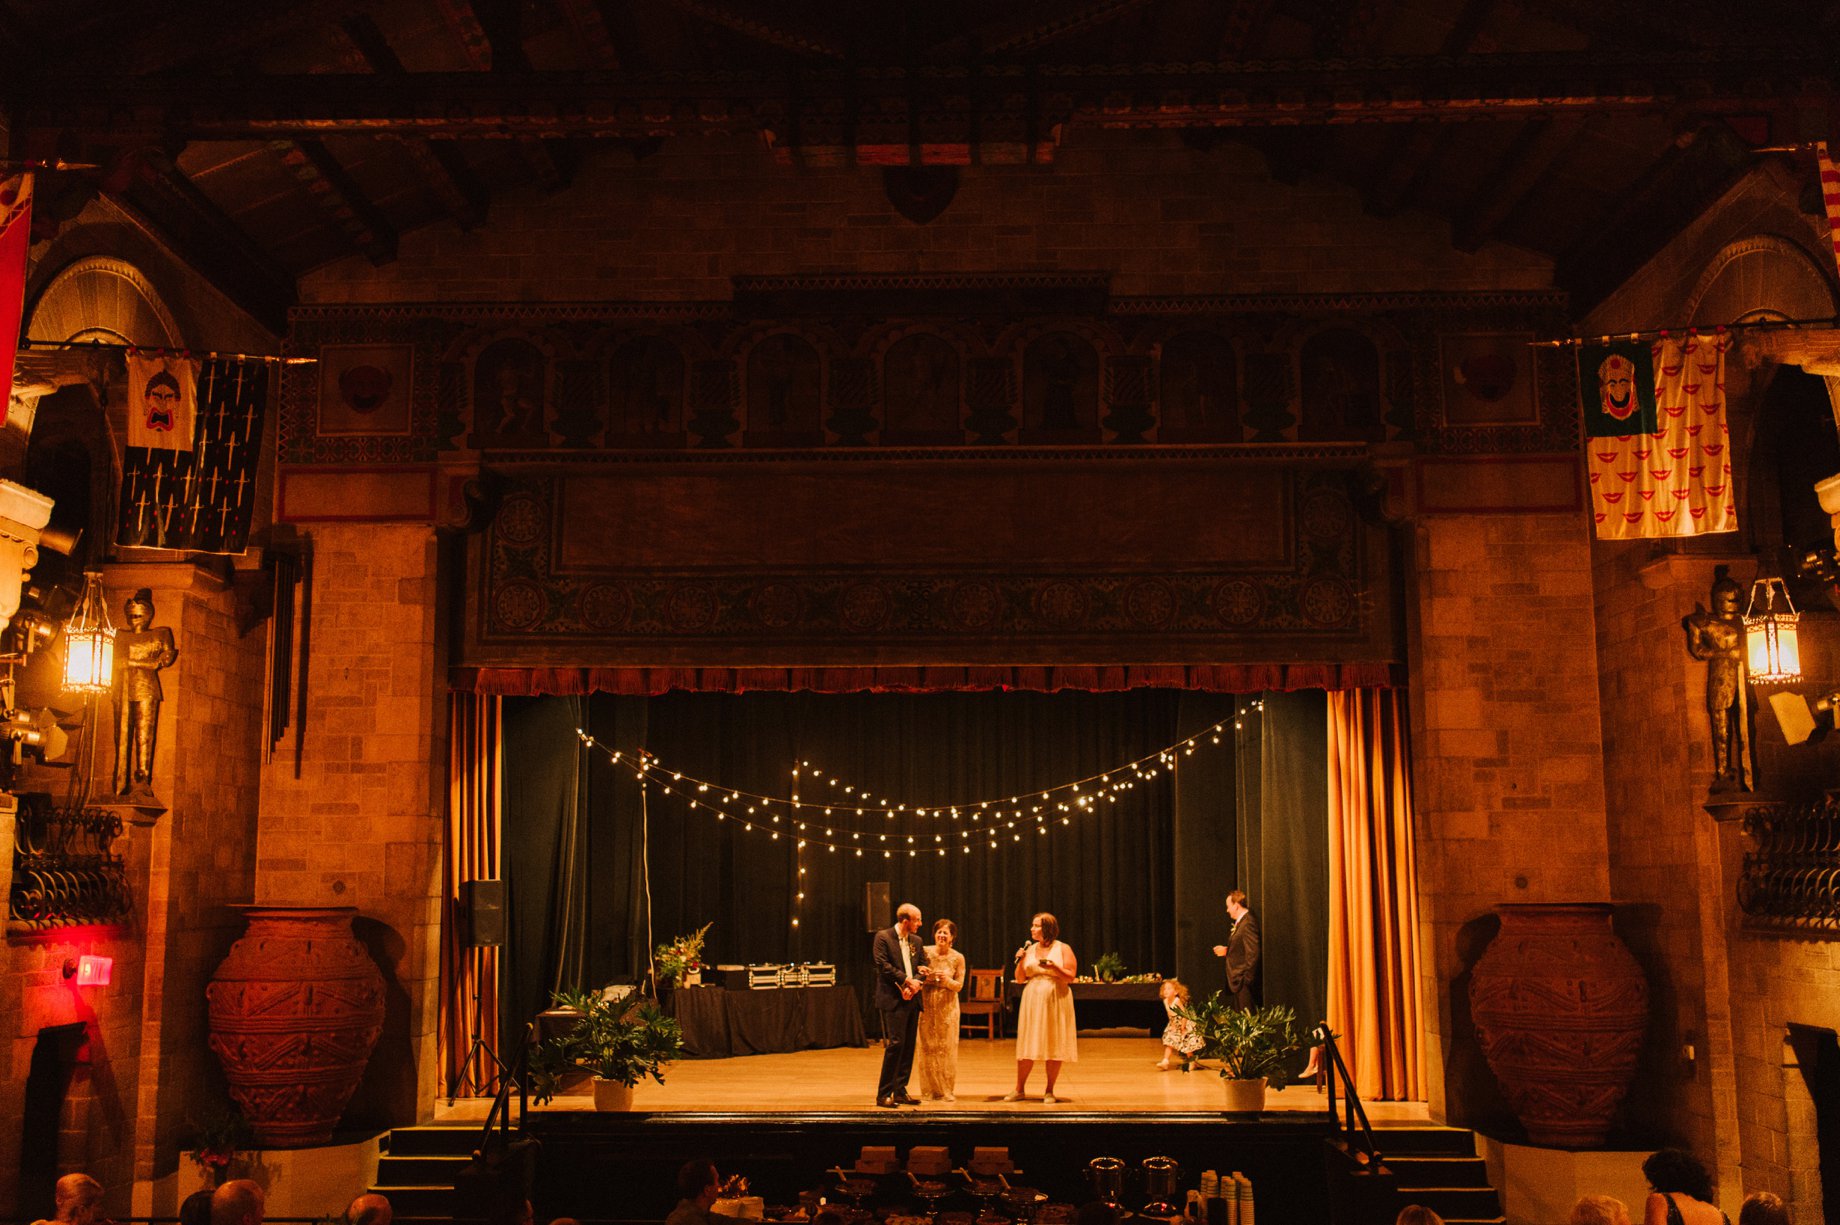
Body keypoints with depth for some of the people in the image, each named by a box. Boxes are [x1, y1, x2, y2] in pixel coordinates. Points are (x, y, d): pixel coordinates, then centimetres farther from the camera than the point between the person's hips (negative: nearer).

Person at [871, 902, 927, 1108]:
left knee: (908, 1046, 7)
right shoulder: (883, 937, -5)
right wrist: (906, 980, -14)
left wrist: (916, 982, -8)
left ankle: (900, 1091, 14)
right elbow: (883, 965, -13)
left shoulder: (916, 941, 15)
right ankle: (883, 1094, -6)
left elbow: (924, 966, 12)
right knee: (896, 1043, -12)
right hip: (893, 999, -7)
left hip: (912, 999, 7)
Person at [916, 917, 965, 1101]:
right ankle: (929, 1090, 11)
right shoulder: (926, 952, 0)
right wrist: (923, 977, -16)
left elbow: (959, 985, -2)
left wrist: (946, 980, -20)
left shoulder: (958, 958, -2)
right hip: (927, 1004, 1)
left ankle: (948, 1091, 10)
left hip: (947, 1006, -1)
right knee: (927, 1047, 2)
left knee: (947, 1048, 2)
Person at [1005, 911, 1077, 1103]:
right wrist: (1020, 962, -7)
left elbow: (1070, 977, -6)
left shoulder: (1063, 949, -1)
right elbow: (1020, 979, 10)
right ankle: (1019, 1090, 9)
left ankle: (1049, 1092, 9)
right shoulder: (1030, 949, 9)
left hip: (1055, 1001, -3)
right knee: (1027, 1046, 1)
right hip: (1032, 1001, 3)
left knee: (1054, 1047, 0)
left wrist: (1055, 968, -21)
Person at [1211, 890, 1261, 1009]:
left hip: (1244, 982, -10)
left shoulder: (1248, 923, -18)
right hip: (1237, 981, 10)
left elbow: (1252, 952, -22)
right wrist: (1227, 951, 10)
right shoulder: (1240, 922, 14)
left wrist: (1247, 979, -20)